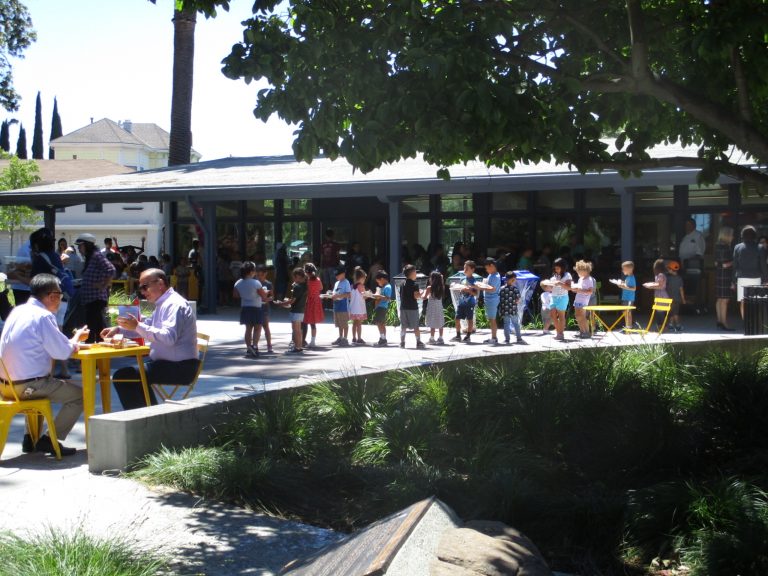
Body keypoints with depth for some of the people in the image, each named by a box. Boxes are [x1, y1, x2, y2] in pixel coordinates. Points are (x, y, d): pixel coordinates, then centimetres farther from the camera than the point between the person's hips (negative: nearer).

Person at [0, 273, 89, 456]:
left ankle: (31, 438, 30)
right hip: (28, 386, -9)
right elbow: (63, 352, -14)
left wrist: (73, 340, 14)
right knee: (79, 395, 2)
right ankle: (49, 440, 0)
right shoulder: (43, 316, -16)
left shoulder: (17, 311, 11)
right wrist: (76, 338, 6)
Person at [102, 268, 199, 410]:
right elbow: (147, 326, 28)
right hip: (166, 363, 11)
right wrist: (118, 329, 15)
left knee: (121, 376, -17)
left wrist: (137, 326, -27)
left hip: (179, 368, -11)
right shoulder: (162, 304, 16)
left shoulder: (175, 305, -17)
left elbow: (168, 337, -30)